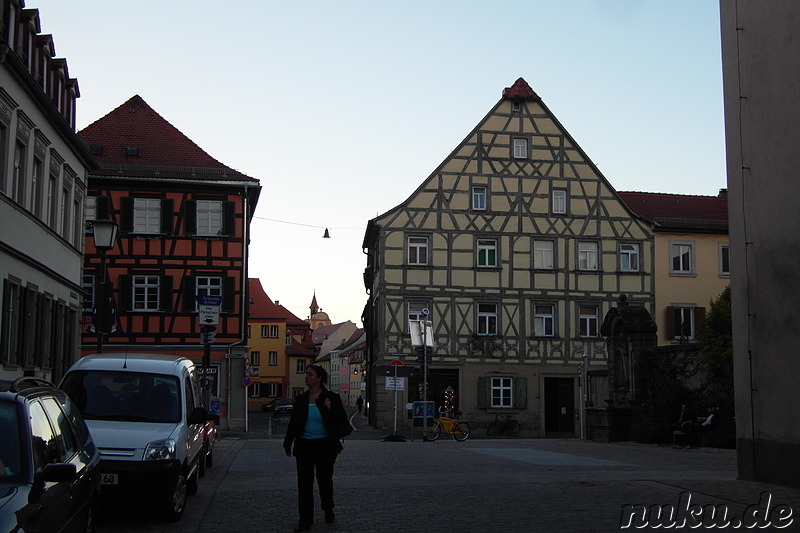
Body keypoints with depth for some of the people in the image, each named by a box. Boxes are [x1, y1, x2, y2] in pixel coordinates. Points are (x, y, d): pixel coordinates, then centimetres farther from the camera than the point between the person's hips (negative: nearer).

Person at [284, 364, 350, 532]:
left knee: (325, 479, 11)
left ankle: (328, 511, 34)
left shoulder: (332, 398, -6)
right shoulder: (301, 399, 5)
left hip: (324, 446, -2)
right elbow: (293, 423, 12)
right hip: (304, 446, 3)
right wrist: (288, 443, 13)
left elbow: (343, 422, -5)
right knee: (304, 482, 2)